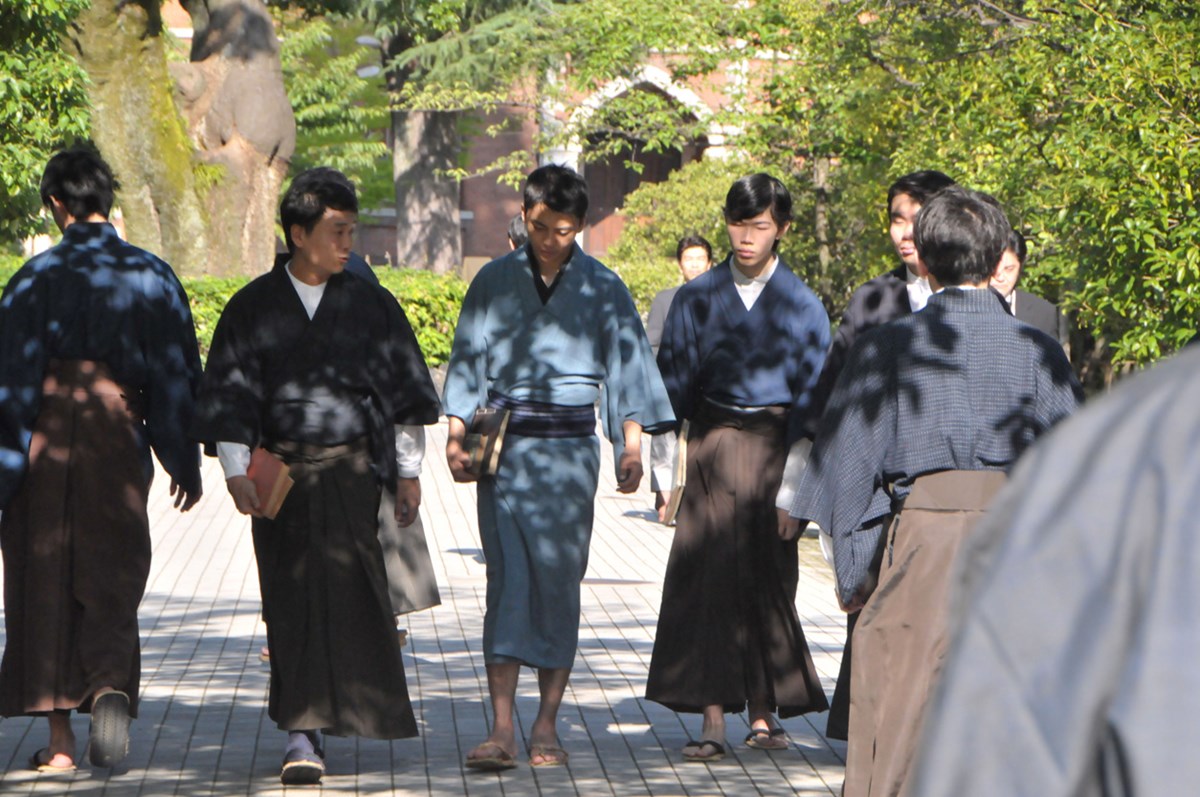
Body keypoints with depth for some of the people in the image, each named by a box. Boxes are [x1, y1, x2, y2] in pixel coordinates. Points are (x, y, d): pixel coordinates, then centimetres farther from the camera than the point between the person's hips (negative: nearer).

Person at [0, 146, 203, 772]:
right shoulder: (151, 276, 2)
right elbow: (177, 375, 5)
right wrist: (185, 462, 12)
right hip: (117, 444, 1)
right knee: (112, 581, 7)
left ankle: (59, 738, 7)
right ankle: (111, 690, -21)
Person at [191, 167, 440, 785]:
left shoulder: (370, 306, 4)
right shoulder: (253, 309, 3)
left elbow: (403, 394, 10)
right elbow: (228, 398, 2)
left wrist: (408, 471, 7)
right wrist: (236, 472, -10)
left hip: (351, 473, 0)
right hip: (280, 474, 0)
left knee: (339, 591, -7)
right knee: (291, 601, -1)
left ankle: (304, 732, 0)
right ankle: (304, 731, 4)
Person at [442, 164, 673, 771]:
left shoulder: (602, 288, 4)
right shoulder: (494, 282, 6)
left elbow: (627, 365, 5)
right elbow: (468, 359, 10)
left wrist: (632, 445, -3)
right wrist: (456, 433, 0)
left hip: (569, 450, 0)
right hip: (503, 447, 0)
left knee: (558, 580, -1)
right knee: (507, 579, -7)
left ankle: (547, 725, 6)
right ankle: (502, 728, -11)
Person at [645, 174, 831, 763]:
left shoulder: (803, 306, 5)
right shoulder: (697, 297, 8)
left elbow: (811, 396, 1)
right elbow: (674, 382, 6)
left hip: (774, 446, 0)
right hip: (712, 448, 0)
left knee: (768, 577, 1)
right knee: (708, 577, -7)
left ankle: (763, 713, 9)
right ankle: (713, 720, -8)